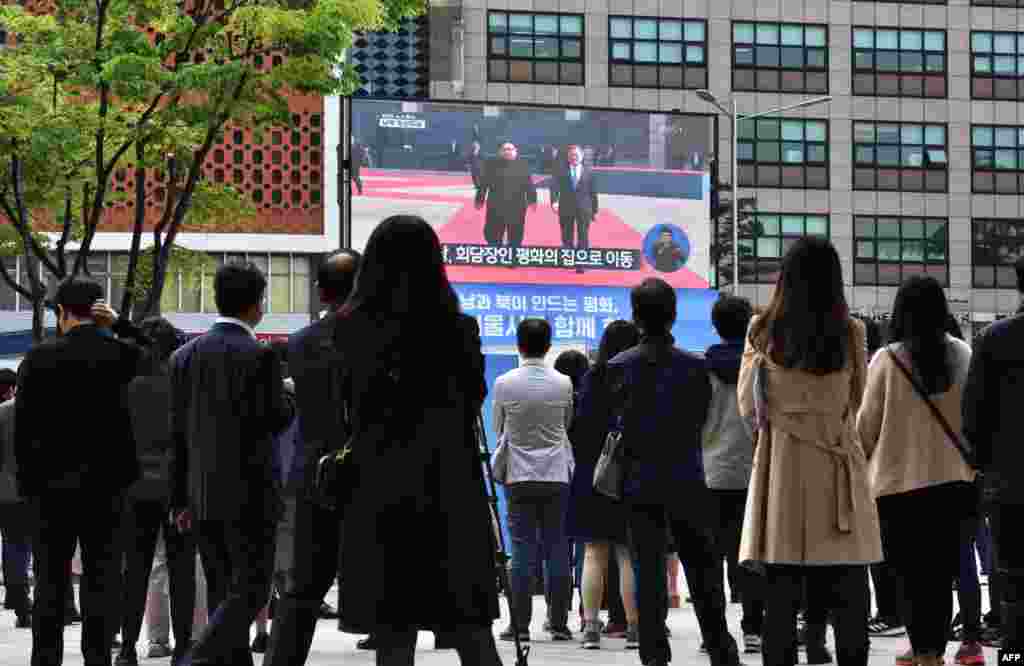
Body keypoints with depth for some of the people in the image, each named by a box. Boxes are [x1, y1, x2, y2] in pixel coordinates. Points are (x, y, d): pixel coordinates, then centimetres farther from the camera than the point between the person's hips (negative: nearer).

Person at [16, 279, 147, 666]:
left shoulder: (39, 358, -5)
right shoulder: (120, 353, -2)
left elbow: (22, 427, -5)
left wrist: (27, 481, 4)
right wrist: (116, 325, 9)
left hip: (51, 485, 0)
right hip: (105, 484, 1)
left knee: (51, 582, 6)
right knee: (101, 580, 4)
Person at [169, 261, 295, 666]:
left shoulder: (185, 356, 7)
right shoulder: (259, 356, -12)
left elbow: (178, 433, 9)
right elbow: (275, 420, -12)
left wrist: (181, 499, 13)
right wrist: (289, 398, 9)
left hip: (203, 495, 6)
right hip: (249, 493, -6)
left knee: (223, 592, 11)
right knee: (250, 591, -3)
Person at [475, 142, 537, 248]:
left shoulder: (522, 166, 5)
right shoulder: (492, 165, 1)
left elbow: (529, 184, 4)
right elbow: (484, 183, 2)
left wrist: (532, 200, -1)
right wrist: (480, 199, 1)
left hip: (517, 207, 1)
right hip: (496, 206, -1)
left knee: (515, 237, 7)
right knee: (492, 235, 3)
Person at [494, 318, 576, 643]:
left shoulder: (504, 384, -6)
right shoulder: (563, 384, -3)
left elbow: (498, 430, 7)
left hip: (520, 478, -1)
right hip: (557, 476, 1)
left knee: (523, 552, 1)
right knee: (557, 551, 4)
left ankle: (520, 625, -1)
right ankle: (559, 624, 4)